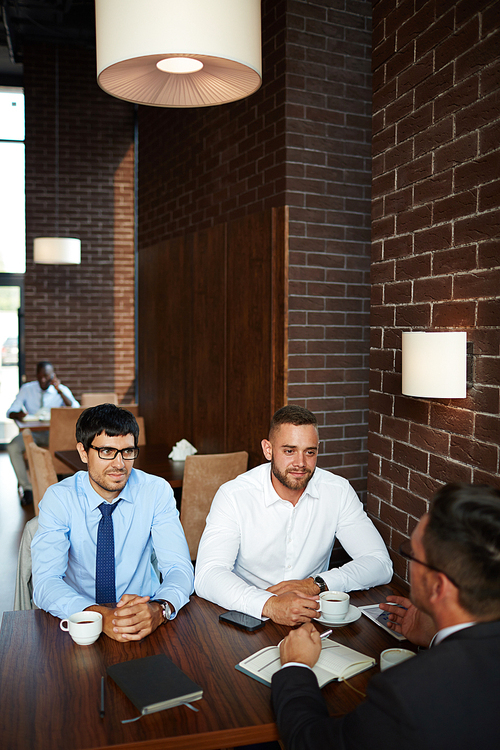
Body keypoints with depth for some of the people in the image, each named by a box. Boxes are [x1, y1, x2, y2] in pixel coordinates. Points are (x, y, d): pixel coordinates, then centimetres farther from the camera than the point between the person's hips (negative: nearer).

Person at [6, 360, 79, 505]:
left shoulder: (62, 390, 1)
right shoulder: (27, 389, 6)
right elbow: (10, 412, 2)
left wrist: (59, 391, -23)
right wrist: (17, 414, -24)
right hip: (31, 433, 2)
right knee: (13, 447, -29)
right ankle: (27, 488, -17)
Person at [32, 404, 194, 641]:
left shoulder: (157, 492, -7)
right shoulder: (58, 498, -9)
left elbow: (179, 567, -13)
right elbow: (45, 581, -19)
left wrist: (159, 609, -36)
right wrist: (99, 614, -37)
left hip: (142, 611, 1)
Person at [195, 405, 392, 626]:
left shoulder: (338, 492, -6)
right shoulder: (233, 496, -14)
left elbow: (380, 564, -8)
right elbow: (207, 576, -24)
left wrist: (316, 584, -22)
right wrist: (269, 604, -40)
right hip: (248, 618, -2)